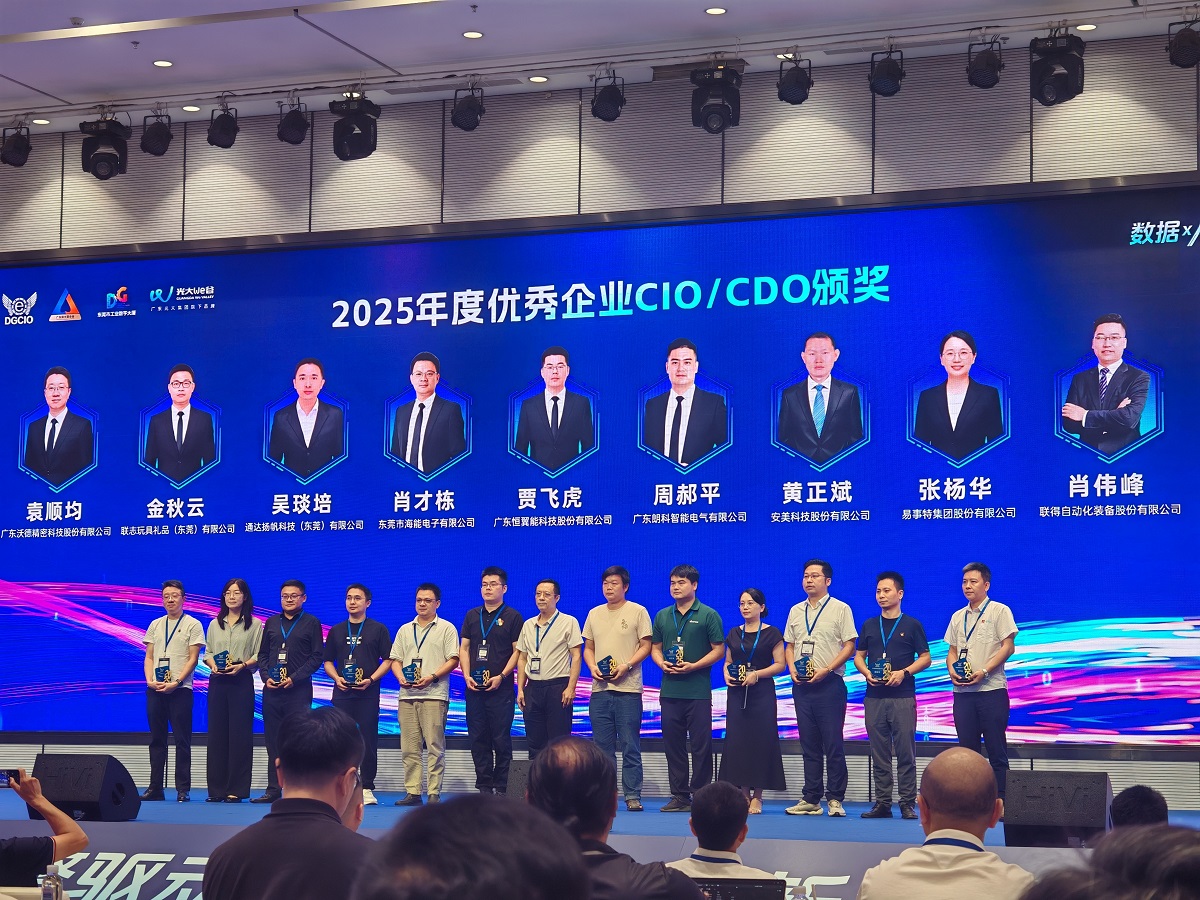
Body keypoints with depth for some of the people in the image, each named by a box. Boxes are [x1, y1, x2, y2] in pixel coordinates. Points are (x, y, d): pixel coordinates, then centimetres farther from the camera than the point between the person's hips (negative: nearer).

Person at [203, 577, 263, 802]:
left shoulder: (254, 624, 4)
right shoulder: (215, 624, 15)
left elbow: (259, 655, 0)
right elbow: (207, 652, 15)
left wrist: (242, 665, -16)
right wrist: (212, 665, -4)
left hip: (241, 681, -4)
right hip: (217, 681, 4)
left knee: (239, 734, -5)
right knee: (216, 733, 2)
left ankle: (236, 790, -3)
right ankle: (216, 789, 6)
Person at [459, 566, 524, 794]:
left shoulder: (512, 617, 2)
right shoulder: (472, 616, 15)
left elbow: (517, 651, -2)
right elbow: (464, 649, 15)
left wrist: (501, 676, -12)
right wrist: (467, 675, 0)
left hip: (501, 688, -4)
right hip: (474, 688, 5)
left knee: (501, 739, -5)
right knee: (478, 739, 5)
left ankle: (502, 787, -1)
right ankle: (483, 787, 10)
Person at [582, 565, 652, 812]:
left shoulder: (637, 612, 1)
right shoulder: (595, 614, 14)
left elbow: (646, 646, -2)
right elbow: (588, 648, 18)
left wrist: (626, 666, -15)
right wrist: (592, 667, -2)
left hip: (628, 689, -4)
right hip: (600, 689, 4)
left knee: (630, 746, -3)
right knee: (602, 746, 6)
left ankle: (632, 796, 0)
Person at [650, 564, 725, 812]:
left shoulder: (708, 615, 0)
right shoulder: (662, 616, 13)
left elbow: (719, 650, -3)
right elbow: (655, 648, 17)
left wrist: (693, 666, -15)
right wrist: (661, 663, -5)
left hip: (698, 690, -4)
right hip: (670, 690, 4)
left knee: (701, 745, -3)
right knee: (673, 744, 5)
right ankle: (679, 796, 12)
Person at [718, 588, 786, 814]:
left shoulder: (772, 634, 0)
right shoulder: (734, 634, 12)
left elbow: (780, 664, -5)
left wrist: (757, 674, -17)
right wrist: (726, 674, -3)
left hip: (762, 692, -4)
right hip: (736, 692, 4)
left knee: (760, 741, -4)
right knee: (737, 741, 0)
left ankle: (757, 795, 1)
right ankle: (743, 793, 6)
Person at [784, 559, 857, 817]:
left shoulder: (840, 609, -1)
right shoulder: (796, 611, 14)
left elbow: (849, 646, -6)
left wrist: (825, 670, -16)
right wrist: (792, 669, -1)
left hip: (829, 683, -5)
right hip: (801, 685, 5)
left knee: (833, 743, -5)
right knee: (809, 744, 7)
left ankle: (835, 799, -1)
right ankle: (811, 799, 9)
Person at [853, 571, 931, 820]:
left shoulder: (912, 625, 4)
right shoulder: (869, 626, 14)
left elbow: (925, 658, 3)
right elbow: (859, 656, 18)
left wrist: (904, 672, -12)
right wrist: (866, 672, -3)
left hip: (903, 697, -3)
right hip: (874, 697, 3)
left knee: (906, 752, -5)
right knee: (879, 753, 4)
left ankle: (908, 804, -2)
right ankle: (882, 803, 7)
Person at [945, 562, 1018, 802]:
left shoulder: (999, 611, 0)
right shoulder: (958, 617, 17)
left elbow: (1008, 647, -6)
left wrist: (984, 671, -16)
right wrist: (952, 670, -2)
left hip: (991, 689, -5)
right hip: (962, 691, 5)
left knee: (996, 749, -5)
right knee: (967, 749, 6)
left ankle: (1000, 800, -4)